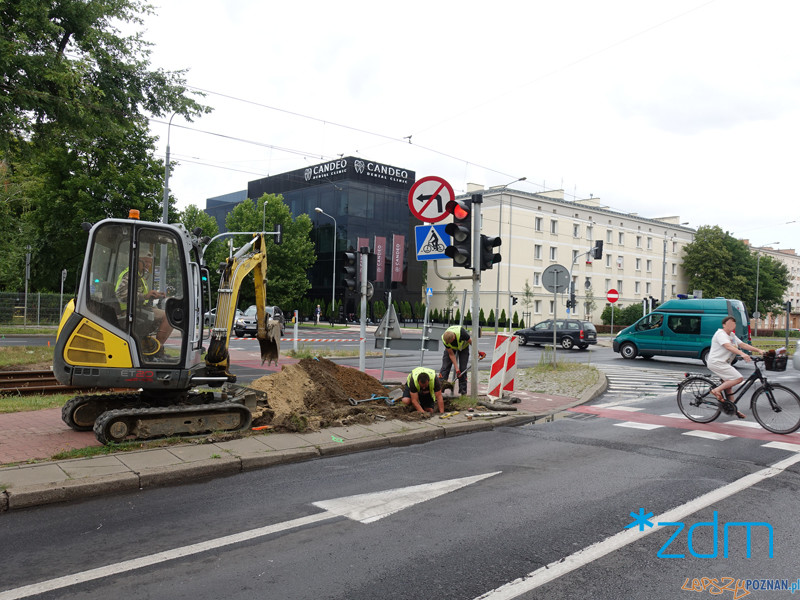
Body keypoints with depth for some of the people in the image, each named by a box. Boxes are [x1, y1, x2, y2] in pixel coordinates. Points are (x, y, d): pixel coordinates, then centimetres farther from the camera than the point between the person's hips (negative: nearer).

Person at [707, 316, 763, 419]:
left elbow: (743, 345, 12)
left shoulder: (732, 335, 17)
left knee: (728, 385, 14)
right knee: (738, 378, -17)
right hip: (716, 362, -10)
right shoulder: (721, 334, -14)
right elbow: (728, 346, -30)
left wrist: (758, 350, 0)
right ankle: (717, 390, -11)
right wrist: (742, 354, -44)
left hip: (723, 363, 10)